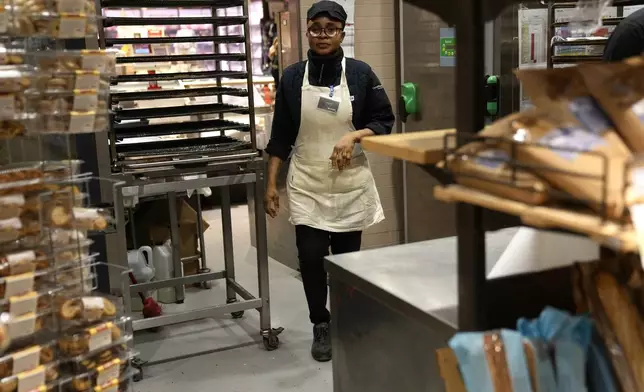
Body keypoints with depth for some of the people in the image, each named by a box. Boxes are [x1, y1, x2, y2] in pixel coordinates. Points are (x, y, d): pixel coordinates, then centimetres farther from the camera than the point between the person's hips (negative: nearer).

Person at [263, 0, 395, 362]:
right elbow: (281, 136, 5)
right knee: (311, 257, -7)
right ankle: (321, 326, 16)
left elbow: (385, 121, 2)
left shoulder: (360, 73, -2)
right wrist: (272, 184, 2)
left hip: (350, 183, 0)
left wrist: (354, 136, -16)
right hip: (307, 184, 0)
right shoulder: (293, 77, 1)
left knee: (347, 257, 8)